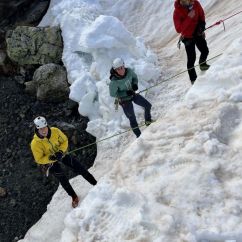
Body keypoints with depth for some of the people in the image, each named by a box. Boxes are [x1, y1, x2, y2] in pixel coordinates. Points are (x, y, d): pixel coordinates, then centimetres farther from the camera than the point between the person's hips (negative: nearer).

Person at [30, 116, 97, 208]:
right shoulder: (35, 143, -31)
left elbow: (64, 141, -9)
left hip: (61, 155, 2)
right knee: (63, 179, -8)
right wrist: (50, 158, -38)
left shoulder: (55, 131, -25)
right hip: (49, 161, -2)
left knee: (79, 168, -1)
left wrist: (61, 151, -26)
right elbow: (39, 159, -21)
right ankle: (74, 197, 17)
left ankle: (95, 184, 15)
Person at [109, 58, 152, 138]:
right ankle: (139, 136, 32)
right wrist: (126, 93, -29)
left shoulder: (128, 71, -20)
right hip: (124, 100, -5)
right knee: (132, 119, 9)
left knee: (148, 105, 10)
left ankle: (148, 121, 38)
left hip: (132, 94, 5)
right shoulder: (114, 81, -34)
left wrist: (135, 84, -20)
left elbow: (135, 77, 1)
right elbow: (112, 94, -22)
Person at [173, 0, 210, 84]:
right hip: (188, 37, -4)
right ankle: (193, 79, 8)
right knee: (191, 58, -5)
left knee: (205, 51, 12)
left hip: (198, 33, 5)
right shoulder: (177, 12, -22)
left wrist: (202, 24, -5)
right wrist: (189, 18, -32)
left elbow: (201, 15, 10)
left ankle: (202, 63, 46)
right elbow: (178, 29, -28)